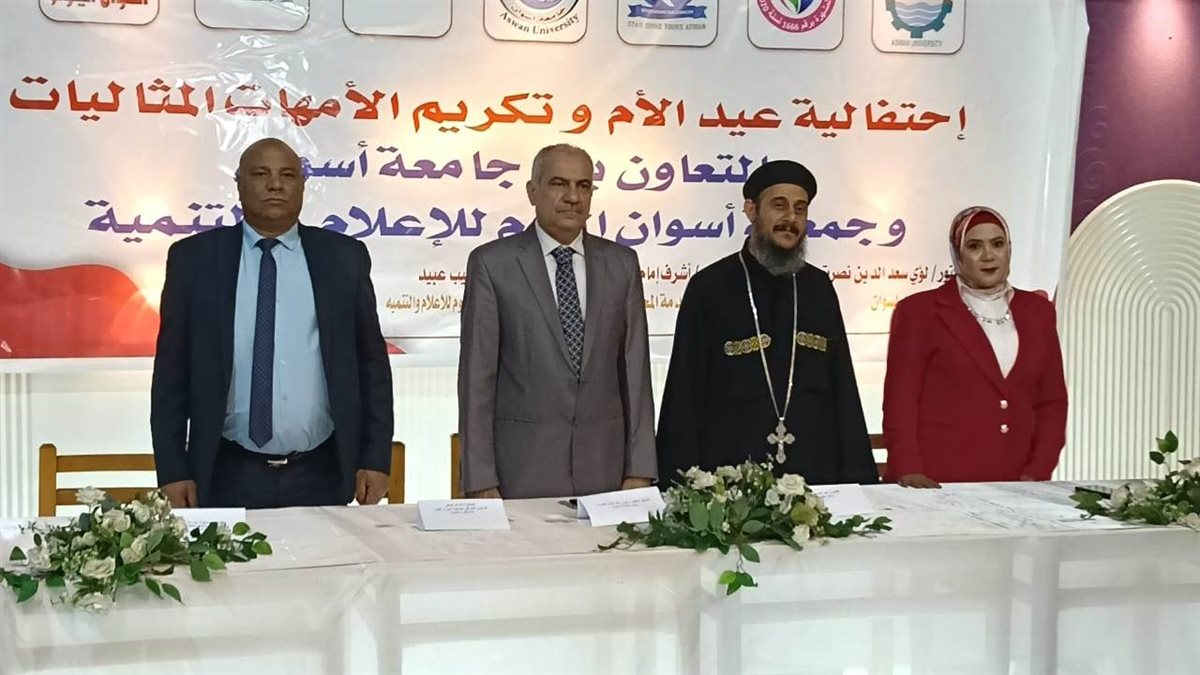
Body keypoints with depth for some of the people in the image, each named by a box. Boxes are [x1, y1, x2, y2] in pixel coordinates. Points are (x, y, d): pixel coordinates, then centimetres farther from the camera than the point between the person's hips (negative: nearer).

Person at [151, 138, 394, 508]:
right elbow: (172, 370, 3)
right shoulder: (194, 258, 2)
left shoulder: (343, 257, 4)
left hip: (320, 477, 1)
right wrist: (172, 471, -2)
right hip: (228, 476, 0)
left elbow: (372, 362, 6)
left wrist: (376, 460, 1)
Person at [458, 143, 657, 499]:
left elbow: (634, 369, 7)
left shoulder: (621, 263, 8)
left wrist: (640, 470, 1)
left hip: (605, 470, 3)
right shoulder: (491, 263, -2)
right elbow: (477, 376, -4)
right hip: (522, 470, -3)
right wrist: (480, 481, -8)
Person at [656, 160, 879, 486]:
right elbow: (684, 397, -1)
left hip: (816, 473, 3)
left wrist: (858, 477, 4)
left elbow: (843, 391, 10)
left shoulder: (818, 288, 9)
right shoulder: (710, 287, -2)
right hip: (730, 477, -3)